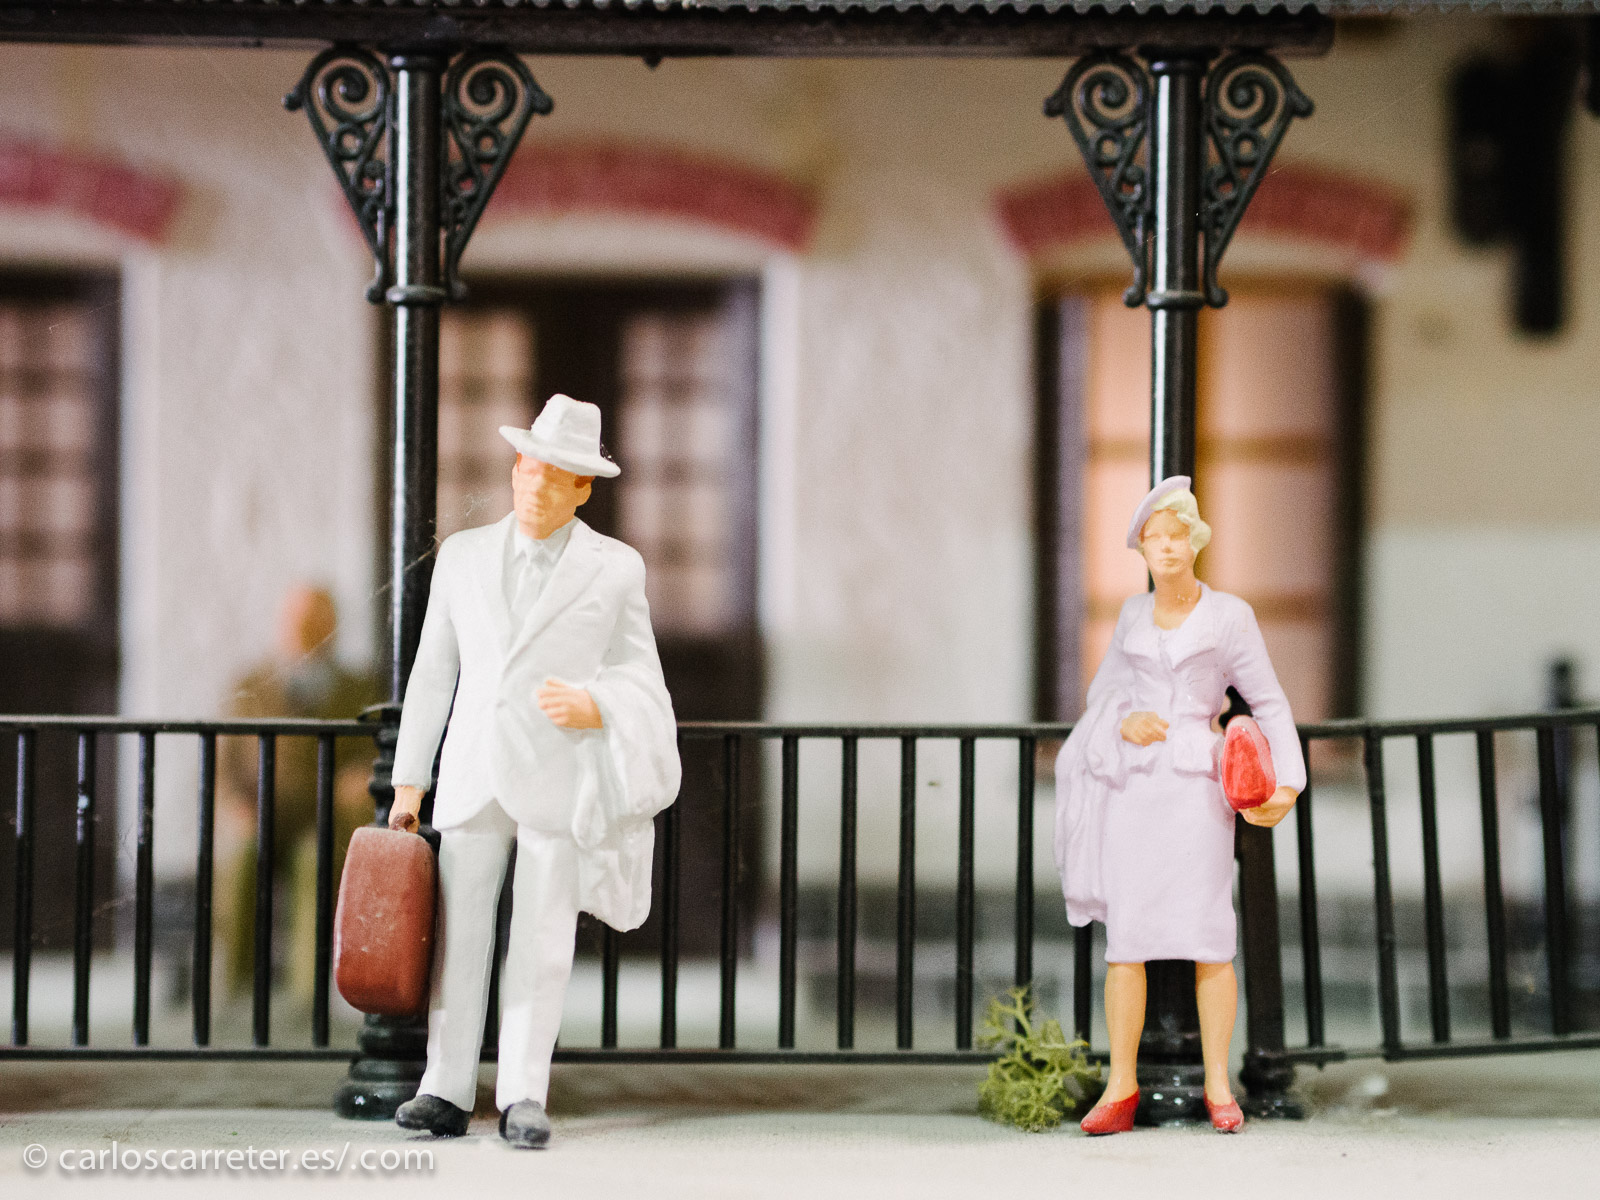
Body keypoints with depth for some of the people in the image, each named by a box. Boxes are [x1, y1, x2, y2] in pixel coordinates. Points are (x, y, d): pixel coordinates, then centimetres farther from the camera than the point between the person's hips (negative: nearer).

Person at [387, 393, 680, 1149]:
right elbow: (433, 673, 11)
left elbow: (638, 680, 4)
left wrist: (592, 705, -19)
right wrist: (408, 780, 8)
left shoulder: (615, 569, 1)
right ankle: (446, 1094, 4)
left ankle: (522, 1099, 3)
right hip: (477, 776, 2)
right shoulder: (463, 557, 8)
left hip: (563, 778, -2)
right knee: (458, 934, 0)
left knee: (542, 941, -2)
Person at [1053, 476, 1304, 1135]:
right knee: (1124, 938, -3)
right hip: (1132, 784, 3)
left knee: (1208, 937, -8)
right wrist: (1124, 722, -7)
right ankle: (1120, 1088, 2)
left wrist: (1289, 786, -10)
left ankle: (1218, 1087, 2)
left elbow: (1270, 706, 2)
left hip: (1195, 783, -3)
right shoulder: (1135, 613, 12)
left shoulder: (1230, 615, 1)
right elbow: (1103, 692, 17)